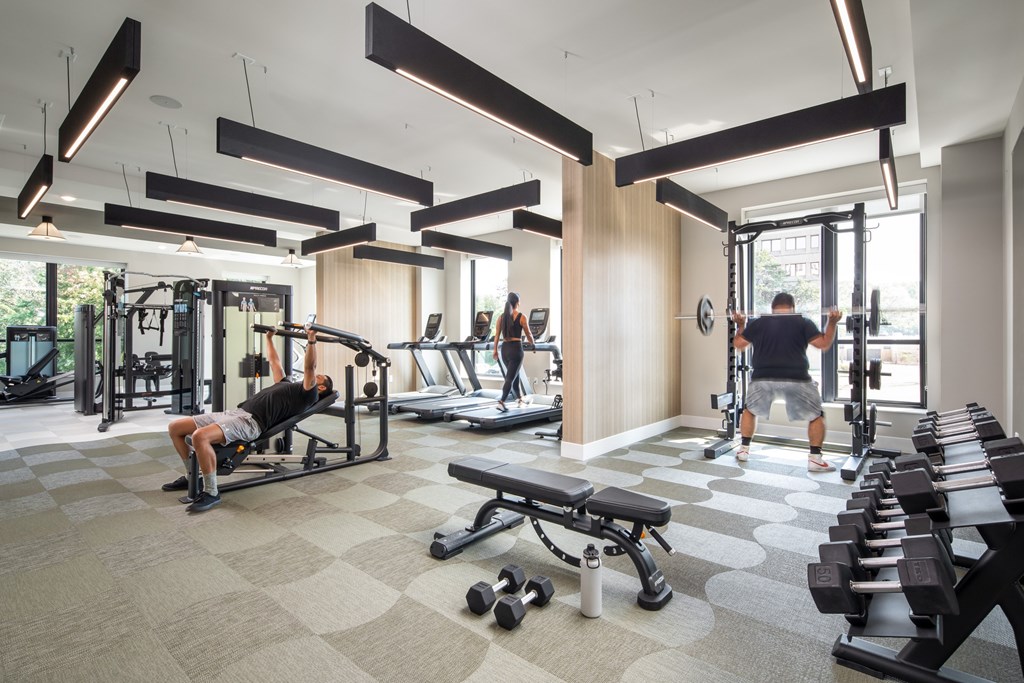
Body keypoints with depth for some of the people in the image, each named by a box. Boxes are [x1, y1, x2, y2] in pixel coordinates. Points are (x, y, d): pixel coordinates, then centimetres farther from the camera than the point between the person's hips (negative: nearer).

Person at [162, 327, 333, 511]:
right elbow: (274, 361, 41)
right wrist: (269, 338, 45)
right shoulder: (288, 385, 29)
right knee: (174, 428, 10)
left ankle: (211, 493, -19)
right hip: (235, 413, 10)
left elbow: (309, 367, -14)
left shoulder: (308, 394, 2)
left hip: (250, 422, -10)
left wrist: (311, 340, -24)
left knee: (200, 437, -34)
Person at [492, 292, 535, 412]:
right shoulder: (521, 317, -7)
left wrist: (495, 350, 13)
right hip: (516, 348, -5)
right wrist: (532, 344, 20)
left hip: (504, 348, 6)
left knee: (515, 374, 22)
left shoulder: (501, 316, 5)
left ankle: (521, 398, 35)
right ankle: (502, 402, -13)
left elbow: (497, 335, 5)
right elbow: (528, 335, 1)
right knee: (510, 377, -3)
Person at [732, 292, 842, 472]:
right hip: (796, 380, -2)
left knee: (750, 410, 25)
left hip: (762, 379, 2)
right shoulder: (802, 322, 6)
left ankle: (743, 450, 23)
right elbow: (823, 343, 0)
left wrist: (740, 325, 28)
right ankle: (815, 459, 12)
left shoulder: (758, 323, 10)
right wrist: (832, 322, 9)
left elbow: (738, 344, 14)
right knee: (816, 416, 18)